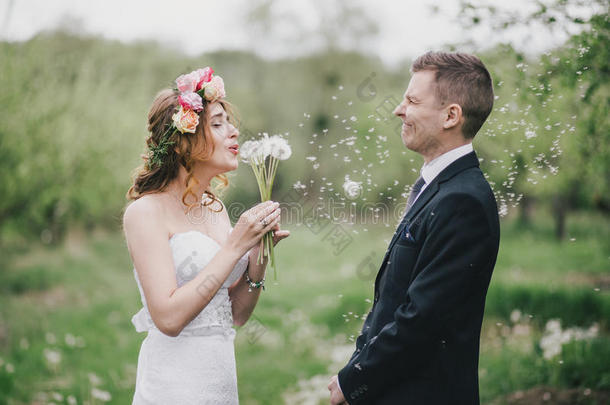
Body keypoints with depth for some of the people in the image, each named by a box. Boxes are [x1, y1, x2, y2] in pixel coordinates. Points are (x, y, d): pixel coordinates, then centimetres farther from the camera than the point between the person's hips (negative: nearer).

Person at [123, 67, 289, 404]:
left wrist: (259, 253, -6)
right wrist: (235, 246, -19)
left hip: (223, 376, 7)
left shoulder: (216, 208, 7)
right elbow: (168, 317, -21)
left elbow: (236, 314, 9)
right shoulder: (147, 212, -12)